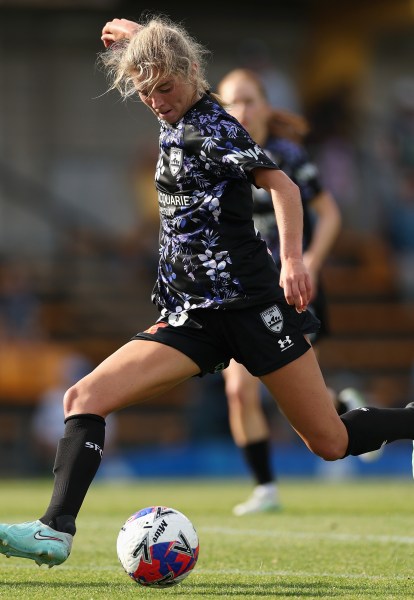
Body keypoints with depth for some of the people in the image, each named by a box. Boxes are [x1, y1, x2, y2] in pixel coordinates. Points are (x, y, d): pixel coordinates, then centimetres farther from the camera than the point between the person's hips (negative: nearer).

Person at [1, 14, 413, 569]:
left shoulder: (210, 128, -12)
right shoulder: (178, 120, 11)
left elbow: (281, 184, -26)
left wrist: (292, 259, -37)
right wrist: (136, 35, 43)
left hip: (252, 303, -8)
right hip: (193, 316, 8)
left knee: (330, 442, -3)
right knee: (84, 397, -10)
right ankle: (56, 530, -16)